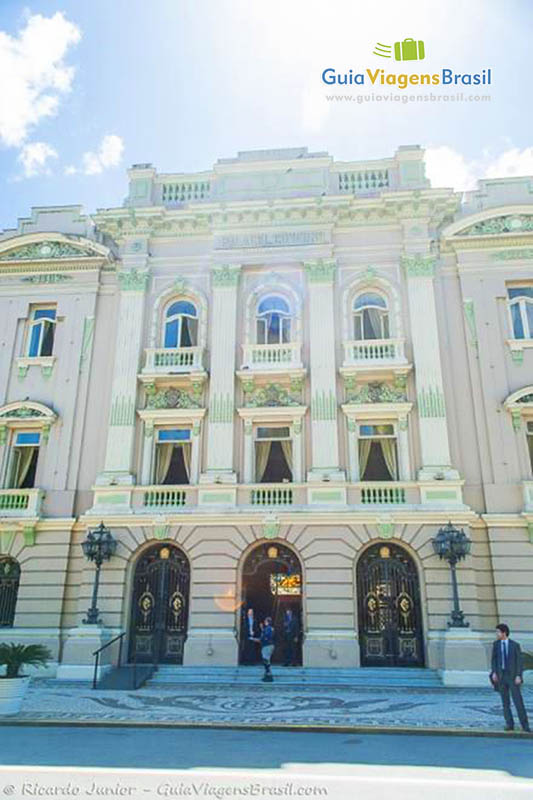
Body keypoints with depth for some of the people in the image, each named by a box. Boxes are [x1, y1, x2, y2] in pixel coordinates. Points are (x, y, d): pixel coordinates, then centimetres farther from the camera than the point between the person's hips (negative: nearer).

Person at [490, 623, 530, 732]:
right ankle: (509, 724, 11)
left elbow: (519, 661, -6)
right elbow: (493, 659, 4)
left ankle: (525, 725, 4)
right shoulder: (496, 644, 3)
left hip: (512, 676, -2)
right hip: (501, 676, 3)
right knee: (505, 701, 4)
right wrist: (494, 672, -8)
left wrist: (518, 676, -14)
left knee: (518, 700, -6)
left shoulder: (515, 645, -5)